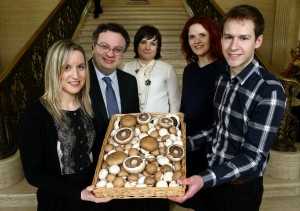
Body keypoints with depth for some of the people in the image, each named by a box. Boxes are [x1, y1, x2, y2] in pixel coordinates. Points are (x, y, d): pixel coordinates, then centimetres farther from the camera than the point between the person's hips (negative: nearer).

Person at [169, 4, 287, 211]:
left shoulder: (270, 90, -24)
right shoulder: (223, 77, -2)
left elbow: (253, 159, -24)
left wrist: (204, 179, -34)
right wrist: (186, 143, 2)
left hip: (241, 188, -6)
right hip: (214, 178, 6)